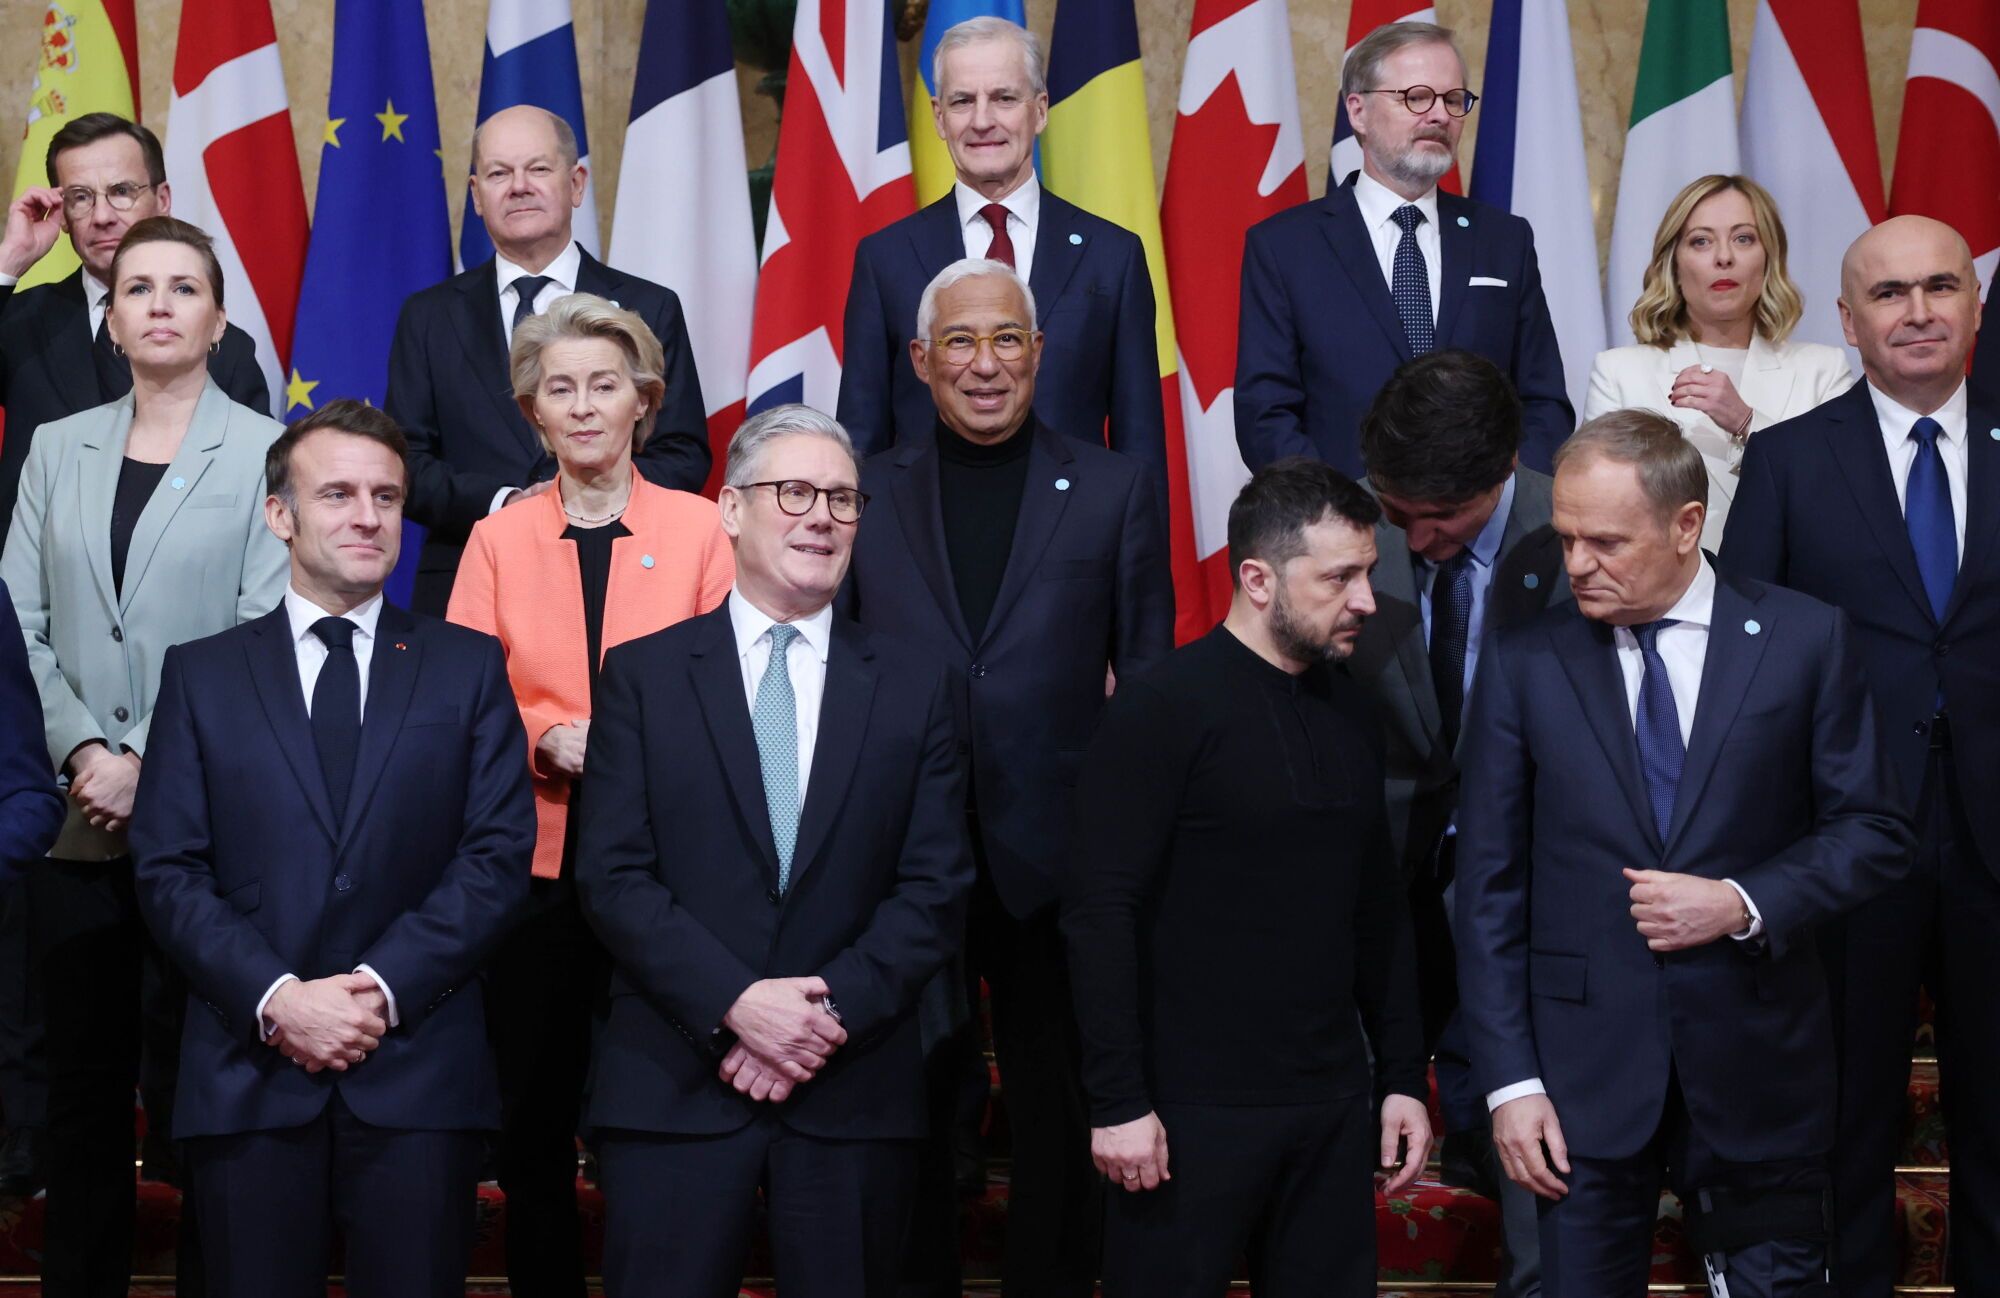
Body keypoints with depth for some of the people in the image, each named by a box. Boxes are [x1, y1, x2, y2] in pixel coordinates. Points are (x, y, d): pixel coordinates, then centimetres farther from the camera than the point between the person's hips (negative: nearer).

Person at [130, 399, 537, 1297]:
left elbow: (499, 855, 1)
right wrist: (277, 998, -12)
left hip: (420, 1077, 0)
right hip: (248, 1078, 0)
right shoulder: (202, 675, 10)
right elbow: (168, 870, 3)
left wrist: (384, 987, -11)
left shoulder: (468, 667, 10)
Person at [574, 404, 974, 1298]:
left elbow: (936, 888, 2)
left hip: (855, 1091, 1)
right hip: (673, 1088, -1)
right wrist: (736, 1004, -14)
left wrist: (835, 1011, -11)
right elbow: (612, 875, -3)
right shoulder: (643, 675, 5)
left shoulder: (914, 687, 8)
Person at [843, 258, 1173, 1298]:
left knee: (1059, 1122, 8)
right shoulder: (864, 493, 6)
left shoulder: (1114, 493, 4)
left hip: (1056, 861, -1)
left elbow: (1148, 687, 4)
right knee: (908, 1115, 10)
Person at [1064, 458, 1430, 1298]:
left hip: (1334, 1107, 6)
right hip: (1193, 1113, -6)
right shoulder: (1163, 710, -9)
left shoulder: (1352, 716, 11)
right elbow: (1100, 914, -13)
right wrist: (1118, 1102, -16)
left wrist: (1402, 1078, 13)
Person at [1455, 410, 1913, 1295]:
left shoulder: (1804, 640, 0)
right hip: (1584, 1075, 0)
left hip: (1755, 1065, 0)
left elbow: (1874, 832, 4)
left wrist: (1745, 904, -13)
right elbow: (1490, 886, 1)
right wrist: (1510, 1080, -4)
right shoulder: (1522, 663, 0)